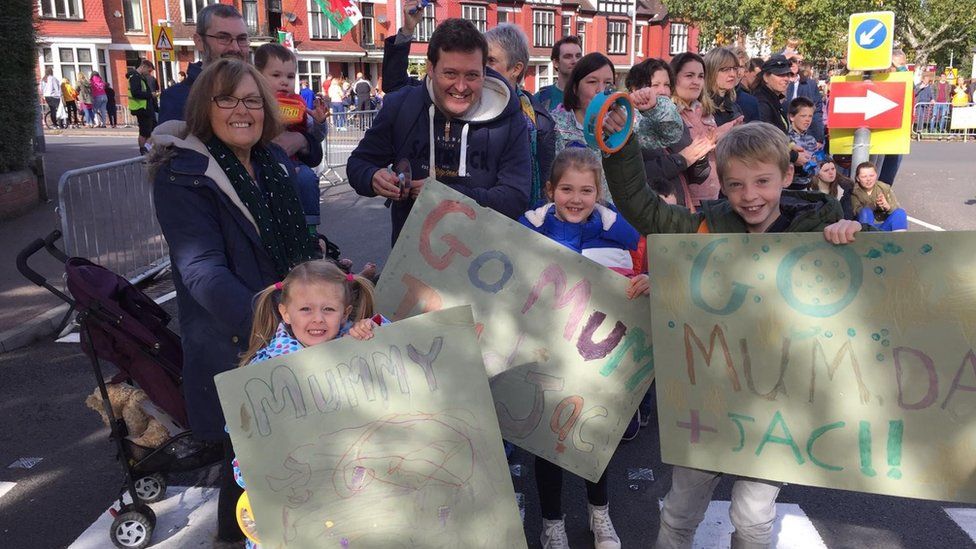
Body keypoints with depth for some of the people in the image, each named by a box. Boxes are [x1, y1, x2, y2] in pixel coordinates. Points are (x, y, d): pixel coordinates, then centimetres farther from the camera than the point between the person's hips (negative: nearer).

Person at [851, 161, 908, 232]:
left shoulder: (885, 188, -1)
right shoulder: (854, 192, -8)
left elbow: (896, 209, -7)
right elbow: (856, 211, -21)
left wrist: (888, 207, -32)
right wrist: (873, 205, -38)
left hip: (885, 226, 2)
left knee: (900, 212, -22)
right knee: (865, 211, -30)